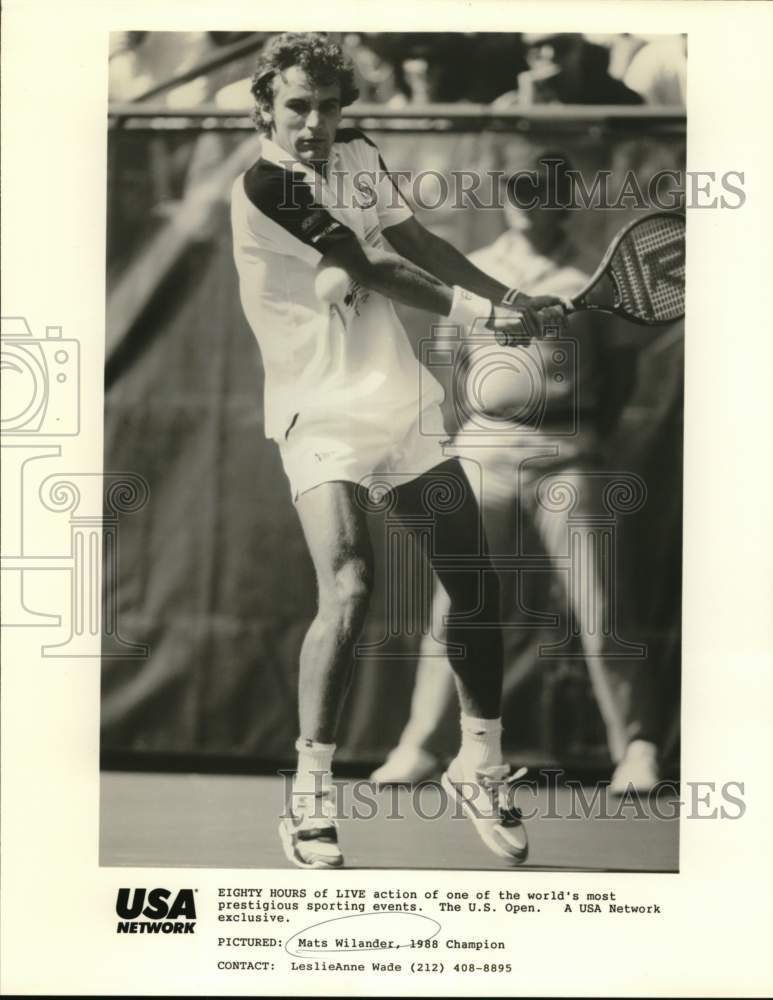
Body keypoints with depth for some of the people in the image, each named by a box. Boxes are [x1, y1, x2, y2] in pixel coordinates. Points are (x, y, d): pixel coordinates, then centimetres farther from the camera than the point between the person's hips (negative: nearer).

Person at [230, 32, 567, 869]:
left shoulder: (360, 156, 8)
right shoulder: (263, 185, -13)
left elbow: (419, 245, 12)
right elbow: (375, 272, -15)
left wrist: (517, 301, 0)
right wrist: (482, 314, -12)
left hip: (403, 401, 7)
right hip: (322, 415, -7)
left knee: (477, 587, 6)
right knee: (349, 590, -24)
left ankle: (480, 767, 24)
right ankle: (309, 794, -11)